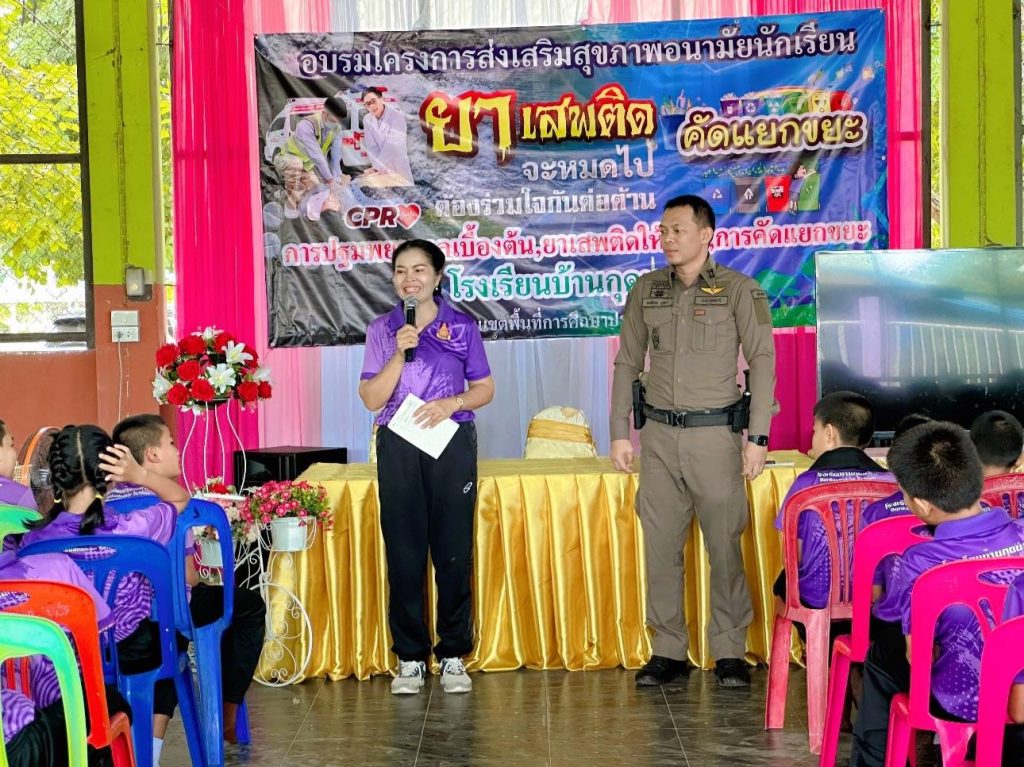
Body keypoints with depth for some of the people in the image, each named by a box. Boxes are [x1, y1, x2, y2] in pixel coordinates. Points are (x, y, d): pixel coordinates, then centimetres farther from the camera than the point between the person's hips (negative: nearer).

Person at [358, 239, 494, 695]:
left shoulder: (461, 326, 6)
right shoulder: (382, 330, 6)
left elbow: (484, 388, 7)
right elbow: (372, 398, -1)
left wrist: (452, 403, -12)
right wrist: (400, 354, -13)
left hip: (451, 444, 0)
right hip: (398, 447, 1)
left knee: (454, 550, 0)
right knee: (404, 550, 1)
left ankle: (453, 655, 9)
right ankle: (410, 657, 9)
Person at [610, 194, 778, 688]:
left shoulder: (739, 290, 0)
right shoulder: (646, 291, 10)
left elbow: (762, 361, -3)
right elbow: (627, 363, 14)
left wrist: (757, 437, -10)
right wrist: (619, 433, 9)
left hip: (715, 432, -3)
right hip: (660, 435, 4)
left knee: (725, 545, -3)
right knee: (660, 545, 4)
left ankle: (730, 653, 7)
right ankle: (668, 652, 13)